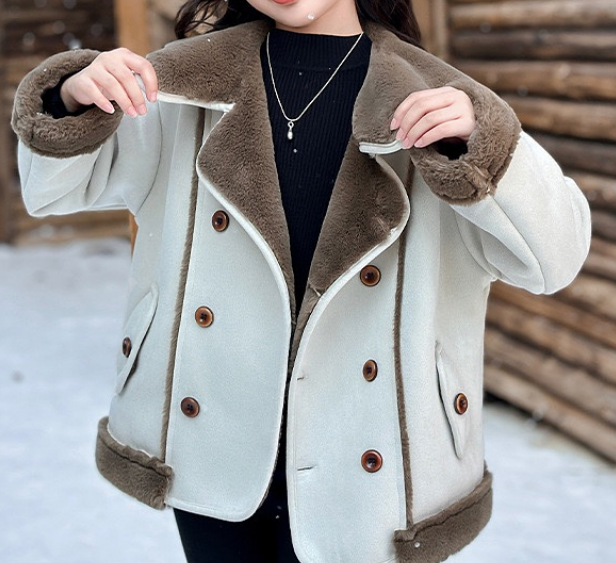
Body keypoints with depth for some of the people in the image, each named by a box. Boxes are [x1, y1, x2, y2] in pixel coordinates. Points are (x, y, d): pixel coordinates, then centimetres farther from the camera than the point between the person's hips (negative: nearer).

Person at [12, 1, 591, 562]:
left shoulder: (430, 100, -6)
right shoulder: (193, 86, 0)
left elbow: (554, 260, -12)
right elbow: (55, 186, 7)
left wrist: (480, 143, -29)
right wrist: (74, 100, -14)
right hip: (212, 448, 2)